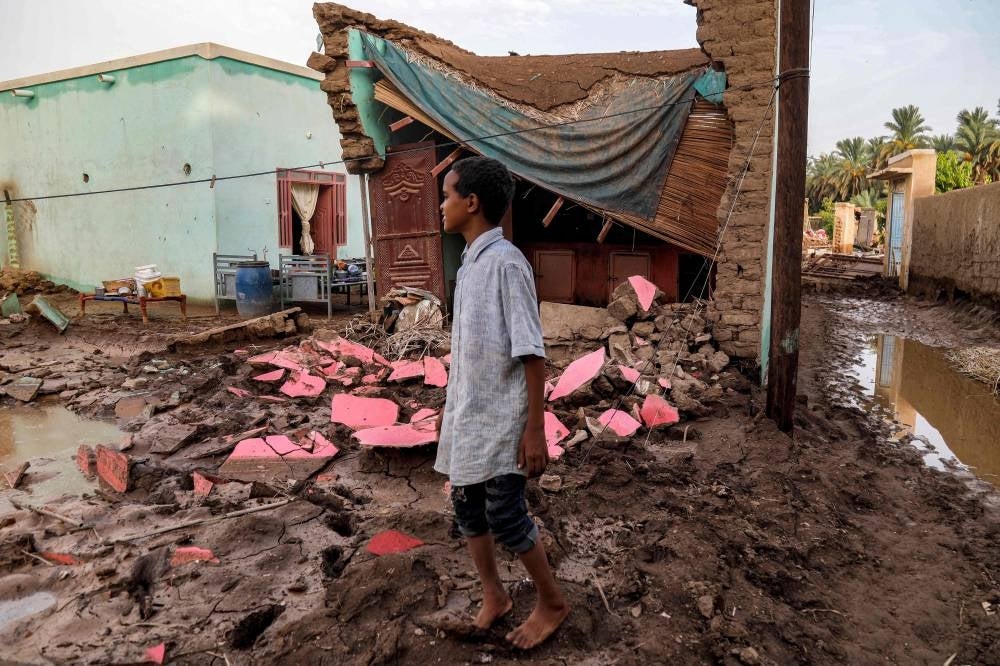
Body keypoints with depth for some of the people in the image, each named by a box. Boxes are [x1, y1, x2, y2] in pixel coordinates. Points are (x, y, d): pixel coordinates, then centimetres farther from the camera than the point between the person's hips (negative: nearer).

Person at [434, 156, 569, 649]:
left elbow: (531, 353, -19)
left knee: (505, 517, 2)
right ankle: (494, 597, 35)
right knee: (467, 508, 15)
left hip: (500, 419, -8)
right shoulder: (468, 262, 9)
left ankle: (552, 603, 25)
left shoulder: (506, 262, -17)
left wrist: (535, 429, -19)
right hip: (468, 415, 8)